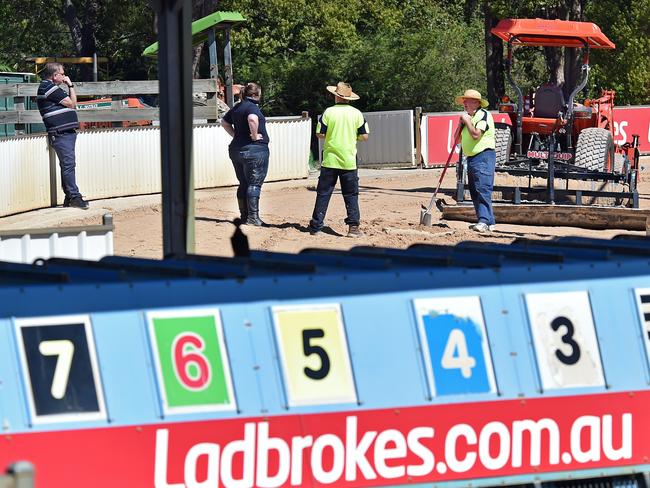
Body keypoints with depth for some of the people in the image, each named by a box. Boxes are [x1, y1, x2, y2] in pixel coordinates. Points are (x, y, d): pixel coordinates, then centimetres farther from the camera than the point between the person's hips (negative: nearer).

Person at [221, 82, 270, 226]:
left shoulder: (236, 108, 12)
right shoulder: (252, 107, -13)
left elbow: (224, 123, 26)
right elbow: (252, 119, -36)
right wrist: (254, 136, -22)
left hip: (236, 149, 8)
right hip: (255, 149, -8)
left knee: (243, 184, 14)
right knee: (254, 184, -4)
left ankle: (244, 216, 18)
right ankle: (253, 218, -6)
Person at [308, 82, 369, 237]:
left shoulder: (329, 112, -4)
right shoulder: (356, 114, -1)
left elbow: (320, 134, -5)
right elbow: (364, 136, 0)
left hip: (330, 160, -1)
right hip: (349, 161, 1)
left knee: (323, 194, 5)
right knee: (351, 195, 5)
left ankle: (316, 226, 5)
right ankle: (353, 226, -4)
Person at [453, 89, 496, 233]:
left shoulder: (483, 114, -8)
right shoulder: (468, 117, 20)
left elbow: (476, 134, -21)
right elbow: (457, 139, 19)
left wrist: (467, 121, -9)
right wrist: (461, 123, 5)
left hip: (484, 156, -10)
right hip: (471, 158, 10)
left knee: (483, 190, -17)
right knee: (474, 192, 9)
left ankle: (485, 222, -23)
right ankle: (483, 221, 12)